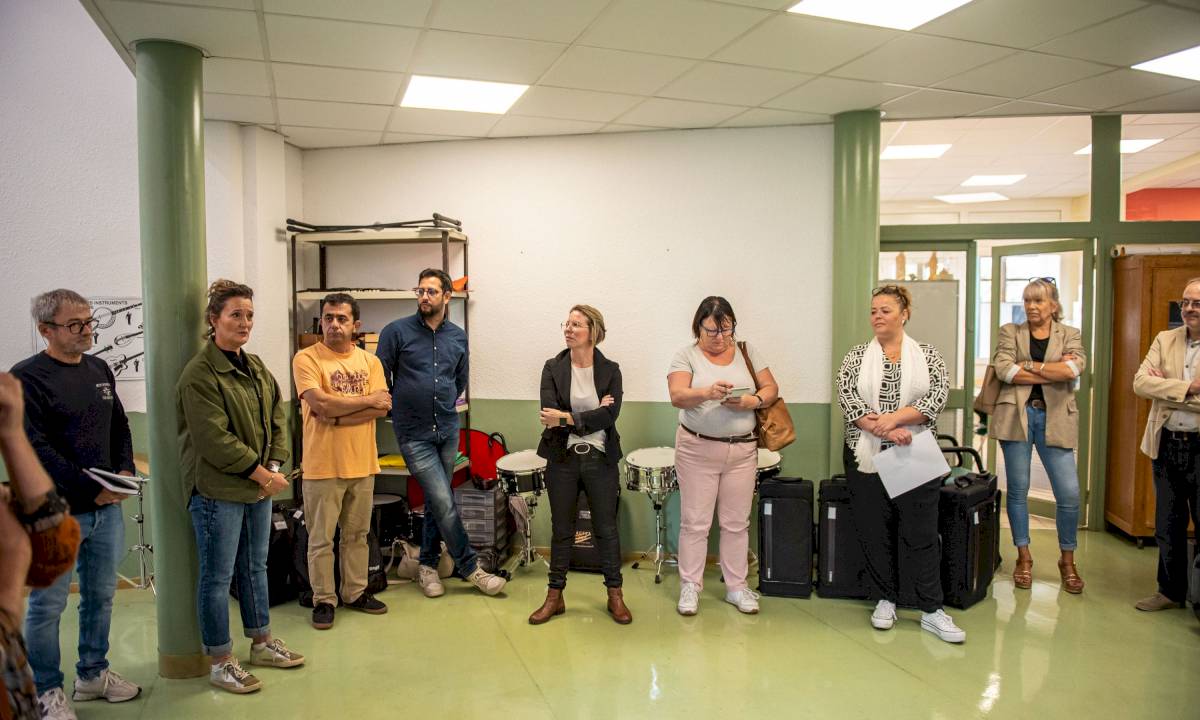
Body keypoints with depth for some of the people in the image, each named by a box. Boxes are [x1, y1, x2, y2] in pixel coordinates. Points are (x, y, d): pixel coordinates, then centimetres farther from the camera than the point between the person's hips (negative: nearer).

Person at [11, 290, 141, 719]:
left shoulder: (99, 370, 10)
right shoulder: (26, 378, -11)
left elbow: (120, 427, 18)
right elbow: (35, 449, -18)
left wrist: (125, 471, 1)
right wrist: (90, 489, -19)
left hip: (107, 508, 6)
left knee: (101, 596, 16)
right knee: (48, 605, 5)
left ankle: (93, 674, 32)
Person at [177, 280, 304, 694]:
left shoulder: (255, 367, 10)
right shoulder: (199, 374, -15)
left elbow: (276, 420, 12)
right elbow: (215, 439, -20)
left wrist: (274, 467, -2)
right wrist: (263, 475, -16)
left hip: (258, 488, 8)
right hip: (218, 491, -8)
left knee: (255, 568, 19)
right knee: (218, 577, 4)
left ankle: (262, 643, 33)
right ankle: (220, 662, 17)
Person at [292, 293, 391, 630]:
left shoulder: (370, 361, 6)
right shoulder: (307, 358, -6)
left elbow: (381, 409, -5)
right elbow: (321, 403, -20)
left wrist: (337, 416, -16)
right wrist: (368, 400, -10)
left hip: (362, 463, 4)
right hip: (323, 464, -4)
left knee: (357, 535, 16)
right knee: (321, 539, 6)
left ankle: (355, 592, 29)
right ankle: (324, 600, 20)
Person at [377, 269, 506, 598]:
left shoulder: (458, 337, 7)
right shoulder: (397, 331, -6)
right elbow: (380, 379, 0)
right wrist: (398, 408, 3)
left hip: (448, 429, 4)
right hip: (414, 434, -4)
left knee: (436, 502, 13)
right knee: (445, 503, -7)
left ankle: (427, 565, 28)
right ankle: (470, 567, 6)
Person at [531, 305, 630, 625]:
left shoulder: (610, 370, -2)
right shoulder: (553, 367, -1)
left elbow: (609, 415, -15)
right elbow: (549, 413, -14)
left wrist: (566, 418, -21)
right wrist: (592, 414, -16)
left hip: (600, 460, 0)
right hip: (562, 459, 1)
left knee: (606, 529, 9)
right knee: (562, 530, 11)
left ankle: (615, 596, 23)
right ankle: (555, 597, 23)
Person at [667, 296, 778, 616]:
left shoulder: (746, 351, 7)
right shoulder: (686, 355, -3)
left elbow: (771, 388, 6)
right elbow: (677, 396, -16)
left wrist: (752, 401, -15)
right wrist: (707, 392, -36)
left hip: (742, 451, 3)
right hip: (697, 449, -2)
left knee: (736, 522, 10)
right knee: (695, 522, 4)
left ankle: (736, 586, 23)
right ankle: (690, 586, 17)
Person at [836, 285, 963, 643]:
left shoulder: (928, 355, 5)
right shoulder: (857, 356, 5)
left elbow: (938, 394, -8)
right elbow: (847, 397, -7)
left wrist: (894, 417, -19)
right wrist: (886, 431, -17)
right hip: (866, 456, 1)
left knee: (921, 532, 1)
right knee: (874, 531, 7)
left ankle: (931, 610, 9)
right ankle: (885, 600, 21)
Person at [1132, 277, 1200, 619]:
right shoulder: (1164, 340, 7)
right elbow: (1141, 382, -6)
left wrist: (1166, 387, -14)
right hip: (1167, 445, 5)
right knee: (1167, 526, 16)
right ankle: (1171, 591, 32)